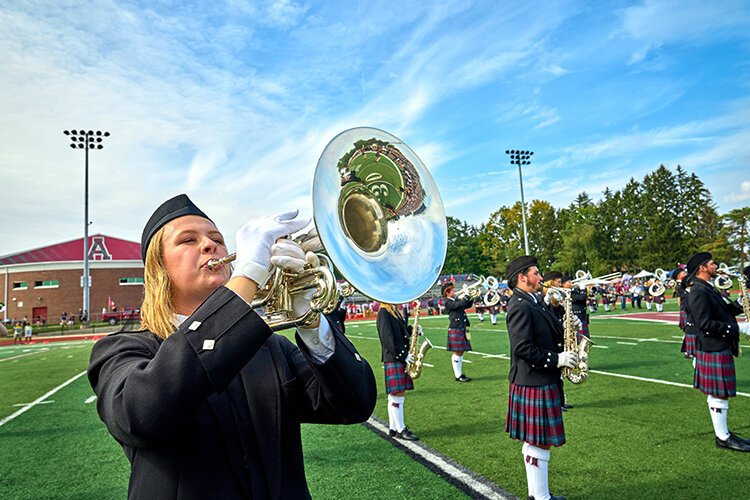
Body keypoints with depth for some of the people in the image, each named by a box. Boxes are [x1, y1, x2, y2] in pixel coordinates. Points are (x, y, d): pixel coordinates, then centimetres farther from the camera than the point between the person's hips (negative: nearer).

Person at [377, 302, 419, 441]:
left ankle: (393, 428, 20)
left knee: (395, 395, 13)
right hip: (393, 360, -9)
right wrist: (402, 355, -18)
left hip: (401, 359, 9)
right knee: (398, 395, -3)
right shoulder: (383, 312, -12)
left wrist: (413, 330, 1)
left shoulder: (395, 311, 15)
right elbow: (387, 338, -18)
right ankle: (400, 430, 6)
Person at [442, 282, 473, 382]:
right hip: (455, 329, -8)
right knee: (457, 353, -4)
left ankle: (460, 374, 19)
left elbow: (467, 305, 16)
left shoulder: (456, 300, 15)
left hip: (462, 329, 8)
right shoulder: (448, 302, -11)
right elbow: (461, 304, -22)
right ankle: (458, 376, 4)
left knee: (461, 352, 11)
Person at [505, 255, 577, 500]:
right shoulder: (520, 306, -19)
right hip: (534, 385, -10)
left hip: (542, 382, 10)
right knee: (540, 444, 0)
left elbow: (551, 333, 19)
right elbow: (522, 348, -25)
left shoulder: (535, 302, 12)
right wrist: (556, 359, -19)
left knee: (533, 442, 18)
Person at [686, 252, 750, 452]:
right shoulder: (698, 292, -19)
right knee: (719, 395, -1)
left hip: (720, 347, 10)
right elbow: (706, 324, -23)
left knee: (716, 395, 17)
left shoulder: (708, 289, 14)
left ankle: (723, 432, 28)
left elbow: (722, 312, 17)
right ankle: (723, 438, 9)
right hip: (713, 350, -10)